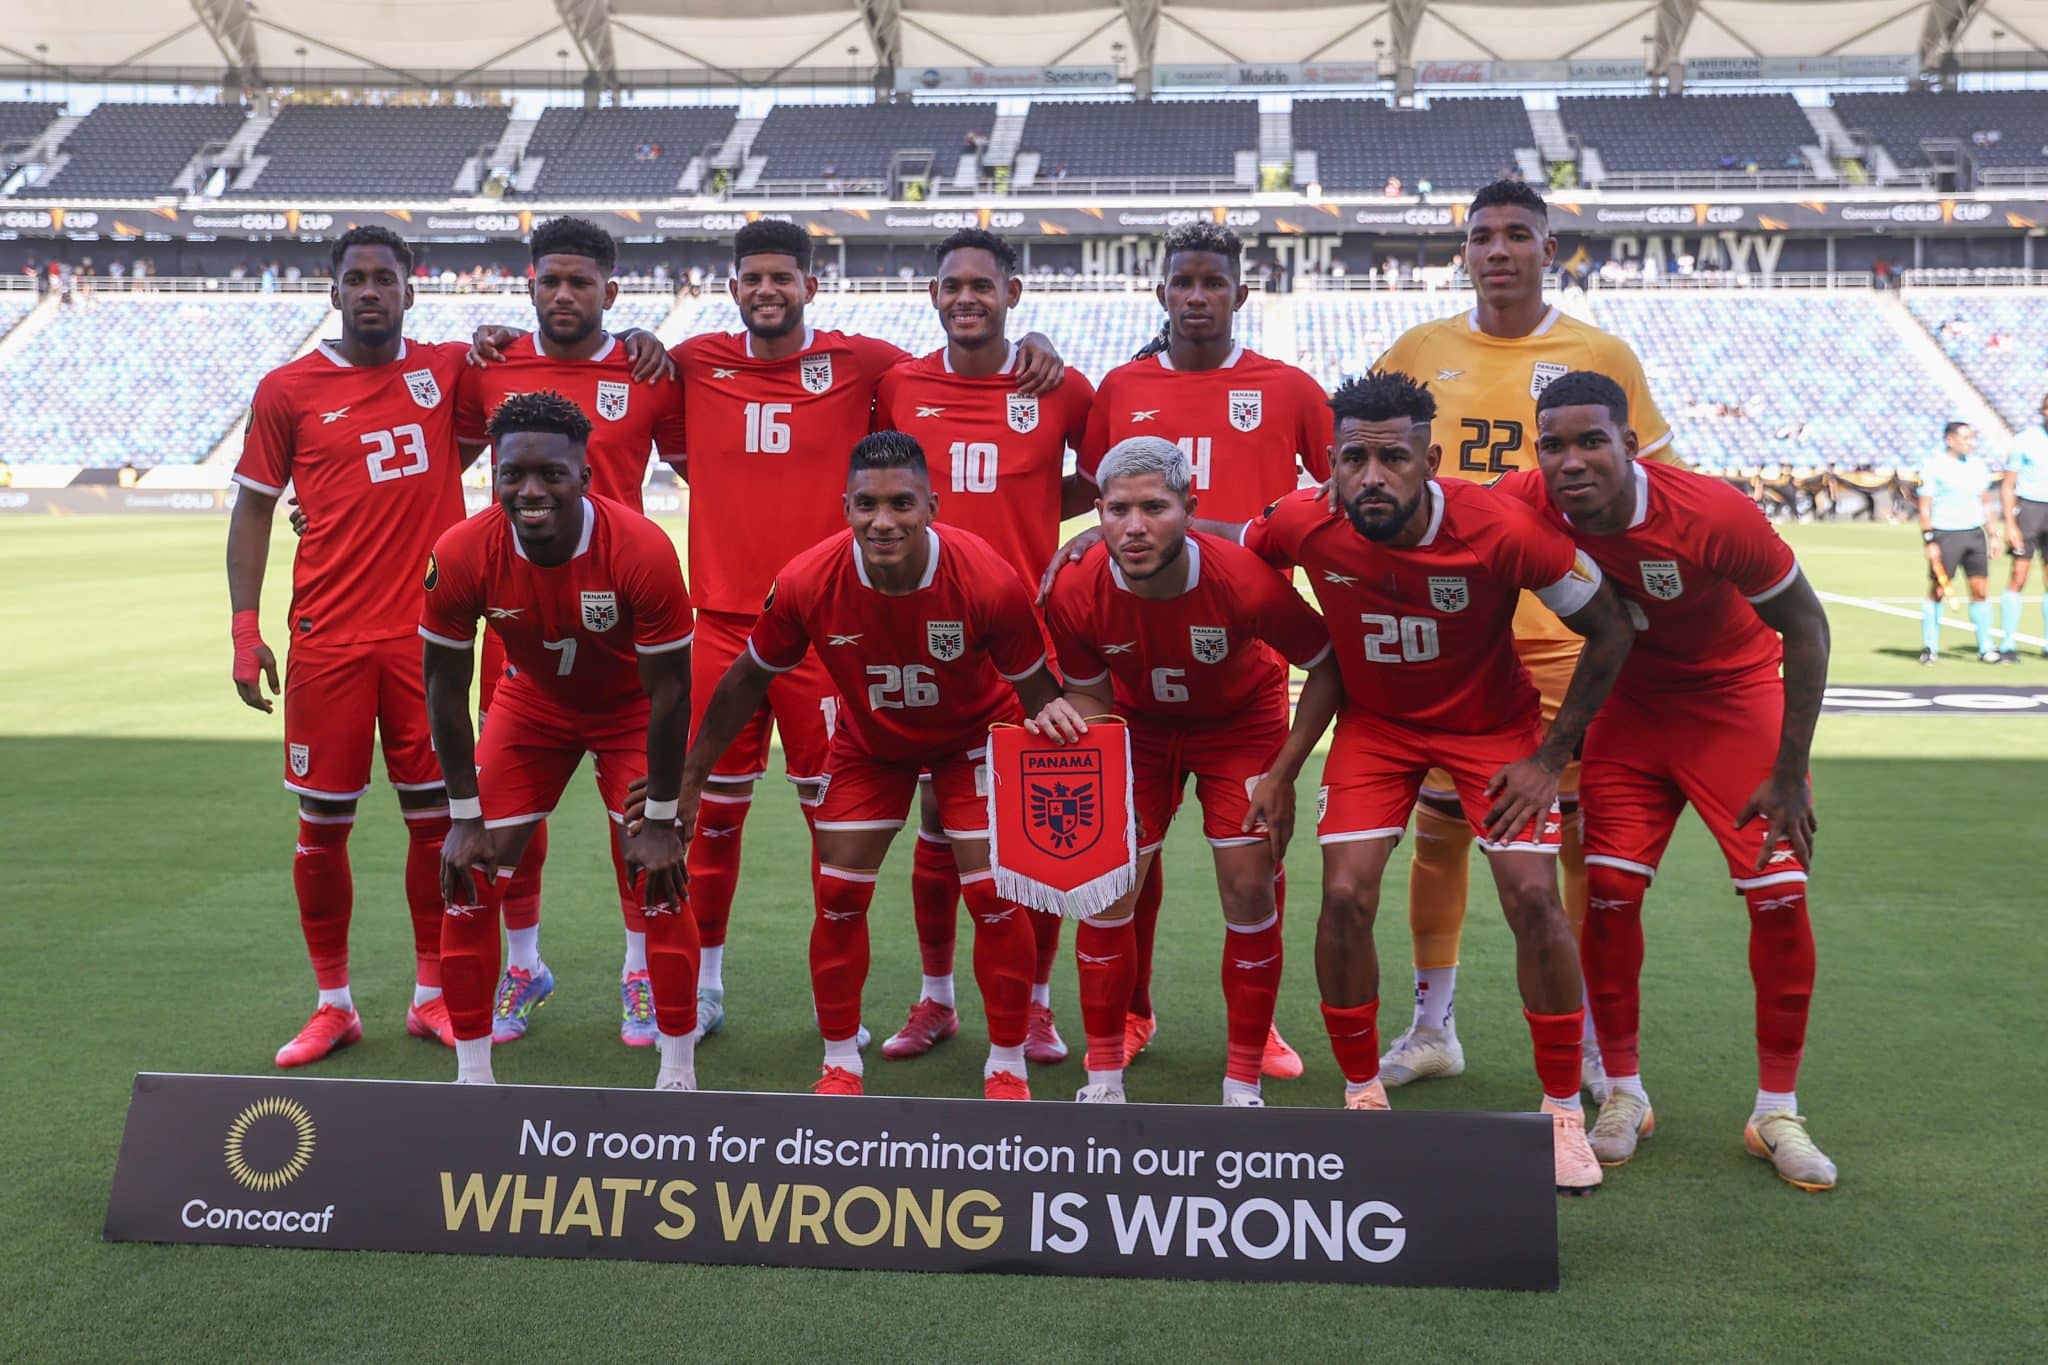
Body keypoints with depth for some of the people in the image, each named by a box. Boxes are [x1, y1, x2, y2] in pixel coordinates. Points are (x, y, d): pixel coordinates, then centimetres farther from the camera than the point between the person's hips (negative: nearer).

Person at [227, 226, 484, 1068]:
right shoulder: (288, 390, 2)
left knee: (436, 816, 6)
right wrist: (245, 632, -2)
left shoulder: (446, 369, 6)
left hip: (426, 634, 2)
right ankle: (333, 1004, 18)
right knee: (323, 825, 4)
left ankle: (431, 996, 19)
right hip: (328, 641, -1)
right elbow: (253, 508, 5)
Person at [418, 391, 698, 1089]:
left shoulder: (641, 550, -33)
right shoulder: (460, 554, -27)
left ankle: (678, 1073, 7)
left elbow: (669, 692, -22)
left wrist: (660, 820, -17)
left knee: (660, 885, -9)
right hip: (531, 704, 2)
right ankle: (472, 1076, 12)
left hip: (631, 711, -2)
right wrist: (466, 816, -10)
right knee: (467, 884, -4)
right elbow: (445, 688, -12)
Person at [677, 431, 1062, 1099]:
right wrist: (690, 776, -4)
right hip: (869, 741, 2)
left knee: (995, 896, -8)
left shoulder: (988, 581, -33)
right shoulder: (806, 582, -29)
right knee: (838, 896, -1)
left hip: (975, 735, -2)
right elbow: (748, 679, -10)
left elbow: (1037, 693, -16)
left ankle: (1006, 1067, 11)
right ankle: (840, 1065, 18)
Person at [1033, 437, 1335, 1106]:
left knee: (1249, 888, -7)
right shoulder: (1075, 592, -27)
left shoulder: (1247, 580, -34)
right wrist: (1063, 714, -31)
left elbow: (1326, 667, -17)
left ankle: (1243, 1085, 9)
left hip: (1241, 719, -1)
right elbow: (1093, 692, -8)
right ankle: (1104, 1079, 11)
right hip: (1139, 722, 2)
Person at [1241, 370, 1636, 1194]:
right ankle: (1363, 1097, 9)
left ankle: (1563, 1112, 8)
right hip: (1376, 721, 2)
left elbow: (1610, 632, -15)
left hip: (1493, 723, -1)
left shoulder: (1501, 530, -30)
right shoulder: (1303, 525, -24)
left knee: (1533, 897, -12)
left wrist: (1551, 757, -13)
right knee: (1345, 895, -12)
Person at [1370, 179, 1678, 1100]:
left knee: (1586, 832, 2)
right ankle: (1432, 1025, 21)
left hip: (1567, 629, -1)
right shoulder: (1418, 353, 7)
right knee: (1439, 825, 7)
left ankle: (1594, 1036, 16)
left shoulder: (1600, 357, 3)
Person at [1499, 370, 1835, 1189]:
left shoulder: (1713, 514, -30)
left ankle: (1777, 1115, 10)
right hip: (1631, 703, 2)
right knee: (1609, 890, -6)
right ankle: (1624, 1097, 13)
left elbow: (1804, 627, -18)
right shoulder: (1525, 506, -24)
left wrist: (1789, 775, -16)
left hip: (1736, 697, -2)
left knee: (1780, 895, -7)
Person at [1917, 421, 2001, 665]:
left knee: (1979, 590, 2)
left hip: (1974, 534, 5)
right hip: (1945, 535, -5)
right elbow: (1924, 507, -7)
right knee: (1937, 591, 0)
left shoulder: (1978, 465, 12)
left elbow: (1983, 503, 19)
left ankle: (1985, 649, 8)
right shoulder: (1934, 468, -6)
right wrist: (1929, 541, -14)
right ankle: (1929, 648, 10)